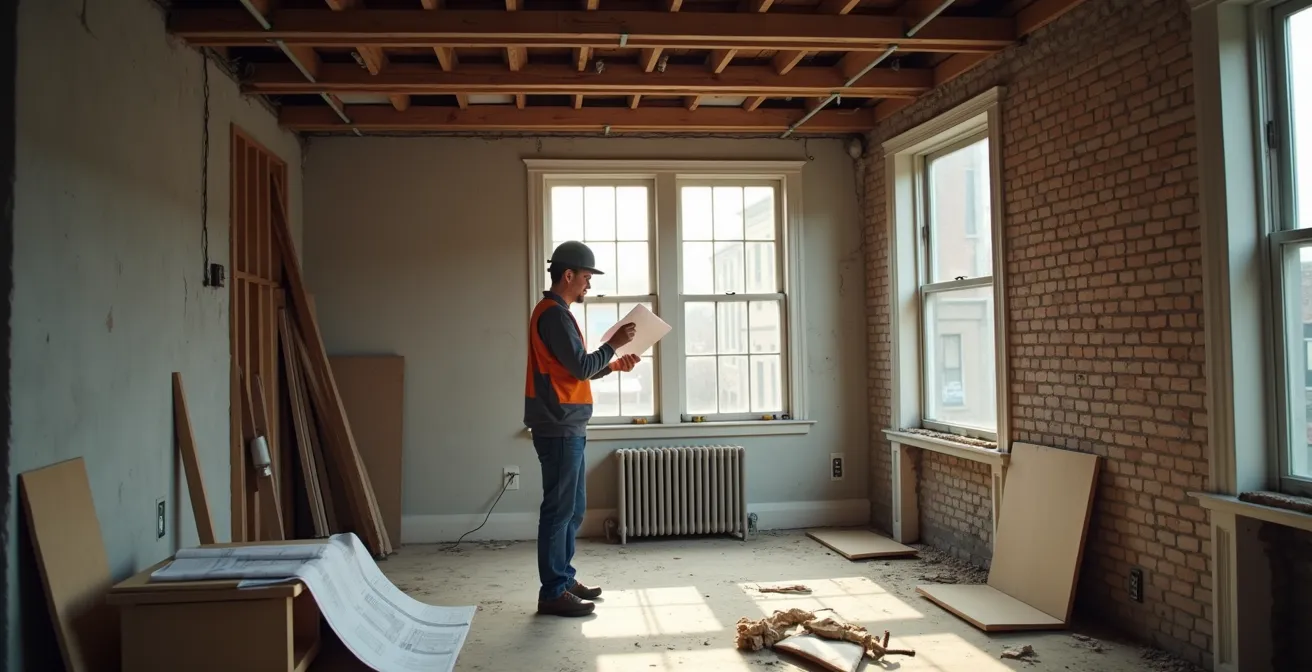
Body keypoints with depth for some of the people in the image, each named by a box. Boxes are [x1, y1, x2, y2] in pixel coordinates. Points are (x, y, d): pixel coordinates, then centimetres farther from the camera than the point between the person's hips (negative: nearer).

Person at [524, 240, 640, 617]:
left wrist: (613, 366, 12)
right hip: (558, 428, -11)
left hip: (566, 427, 11)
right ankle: (552, 593, 0)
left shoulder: (556, 313, 19)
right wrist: (613, 344, -6)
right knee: (560, 508, -6)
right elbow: (580, 368, -18)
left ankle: (563, 579, 24)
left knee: (573, 508, 15)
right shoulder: (554, 314, -14)